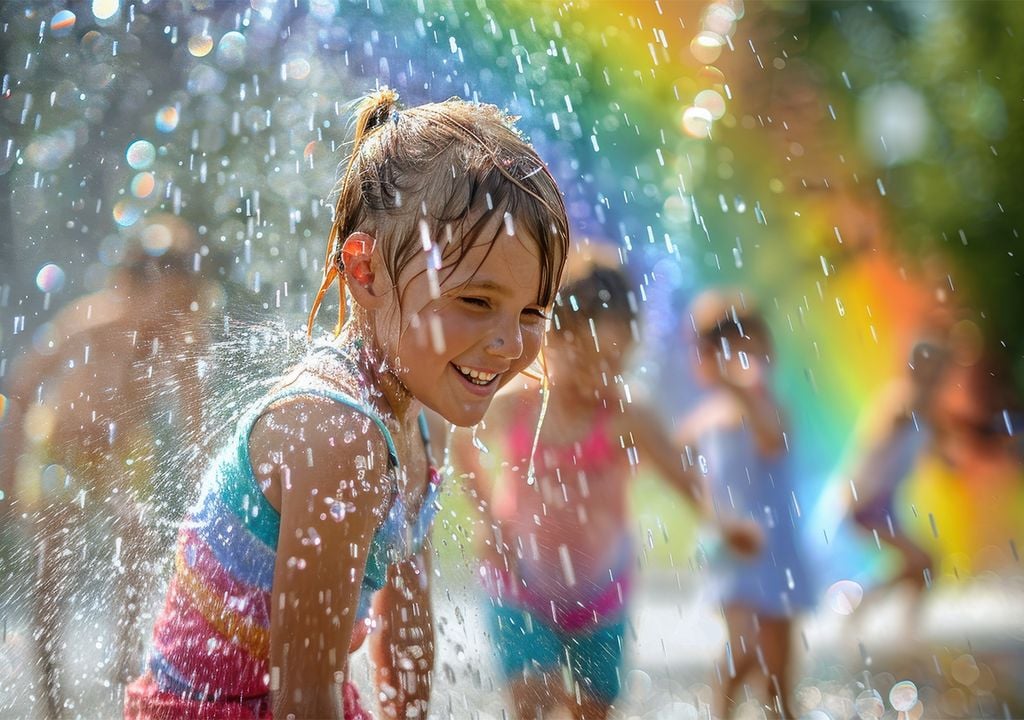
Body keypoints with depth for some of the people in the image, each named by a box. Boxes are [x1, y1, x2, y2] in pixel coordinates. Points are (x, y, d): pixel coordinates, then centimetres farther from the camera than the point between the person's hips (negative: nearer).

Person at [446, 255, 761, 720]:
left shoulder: (626, 420, -19)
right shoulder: (511, 410, -12)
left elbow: (683, 477, -32)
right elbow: (463, 446, 8)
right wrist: (488, 513, -1)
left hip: (600, 597, 0)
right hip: (521, 592, 0)